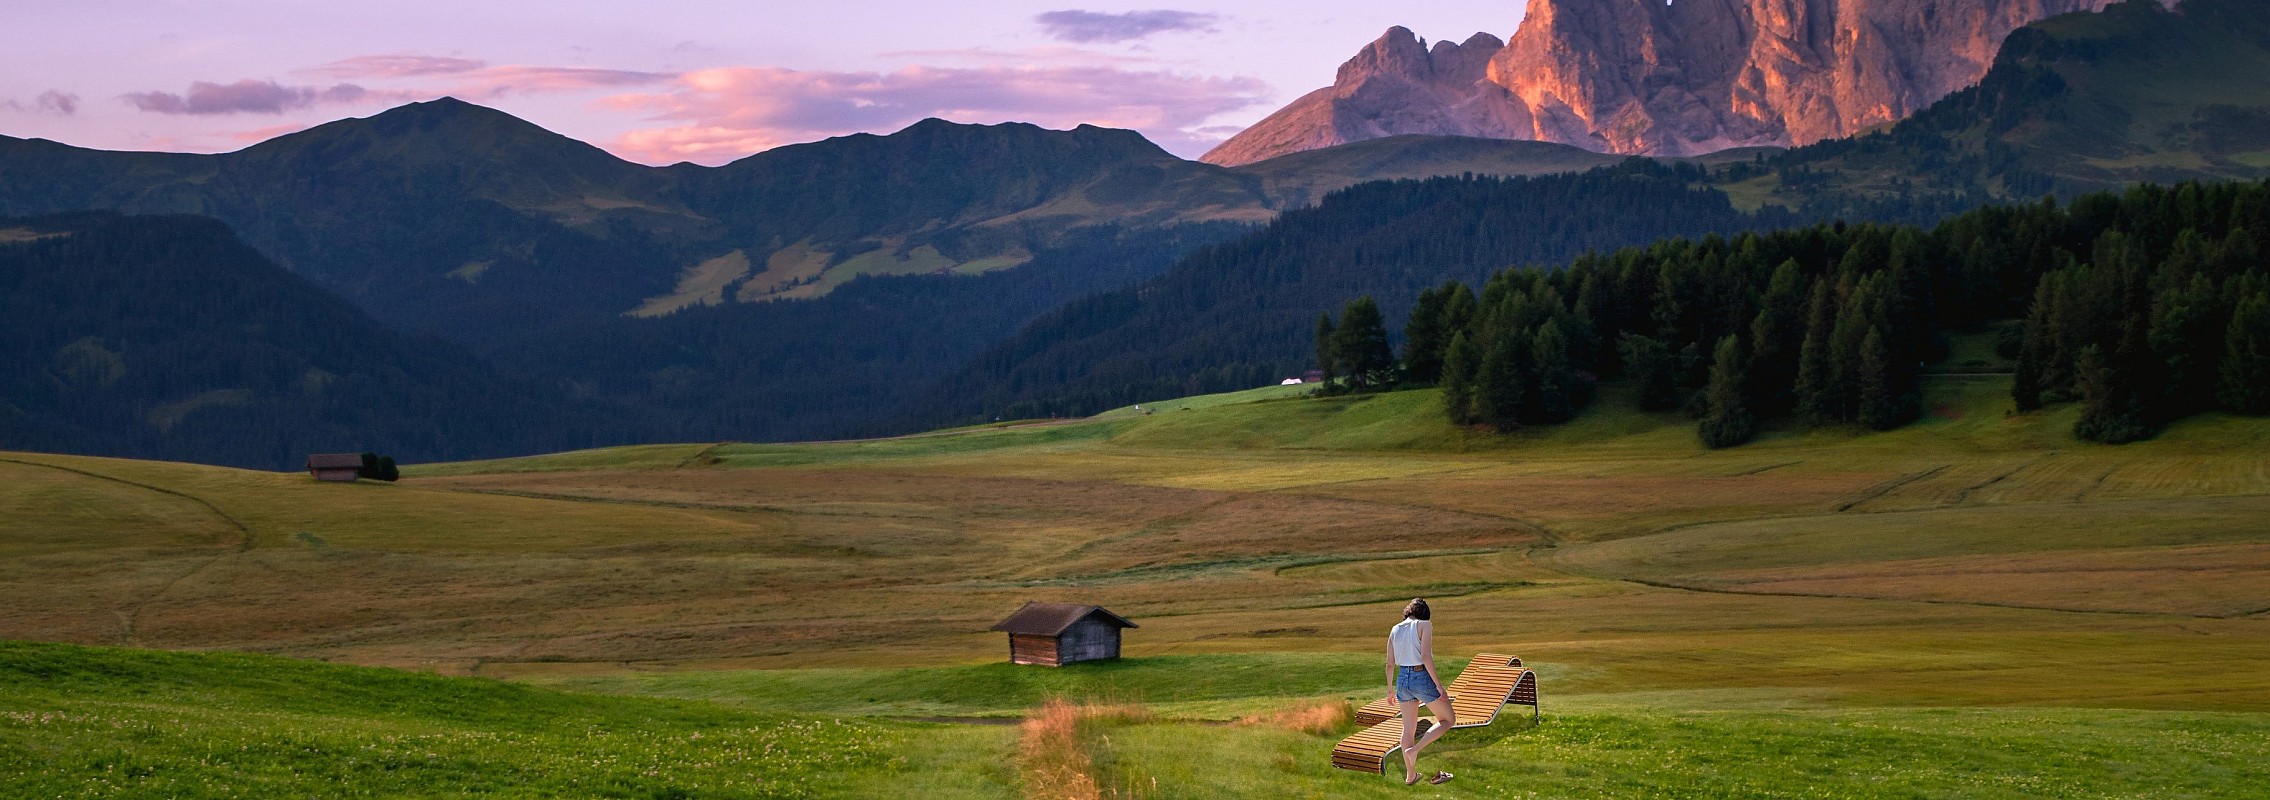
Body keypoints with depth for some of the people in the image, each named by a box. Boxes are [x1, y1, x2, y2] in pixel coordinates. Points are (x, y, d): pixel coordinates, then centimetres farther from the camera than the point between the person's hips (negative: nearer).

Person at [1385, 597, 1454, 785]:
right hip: (1422, 678, -6)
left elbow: (1390, 664, 10)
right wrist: (1439, 685, -15)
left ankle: (1410, 775, 21)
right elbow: (1426, 657, -18)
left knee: (1408, 728, 17)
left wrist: (1390, 690, 21)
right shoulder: (1424, 625, -7)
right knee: (1448, 719, 12)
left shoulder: (1395, 630, 9)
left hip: (1403, 679, 6)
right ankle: (1414, 750, -5)